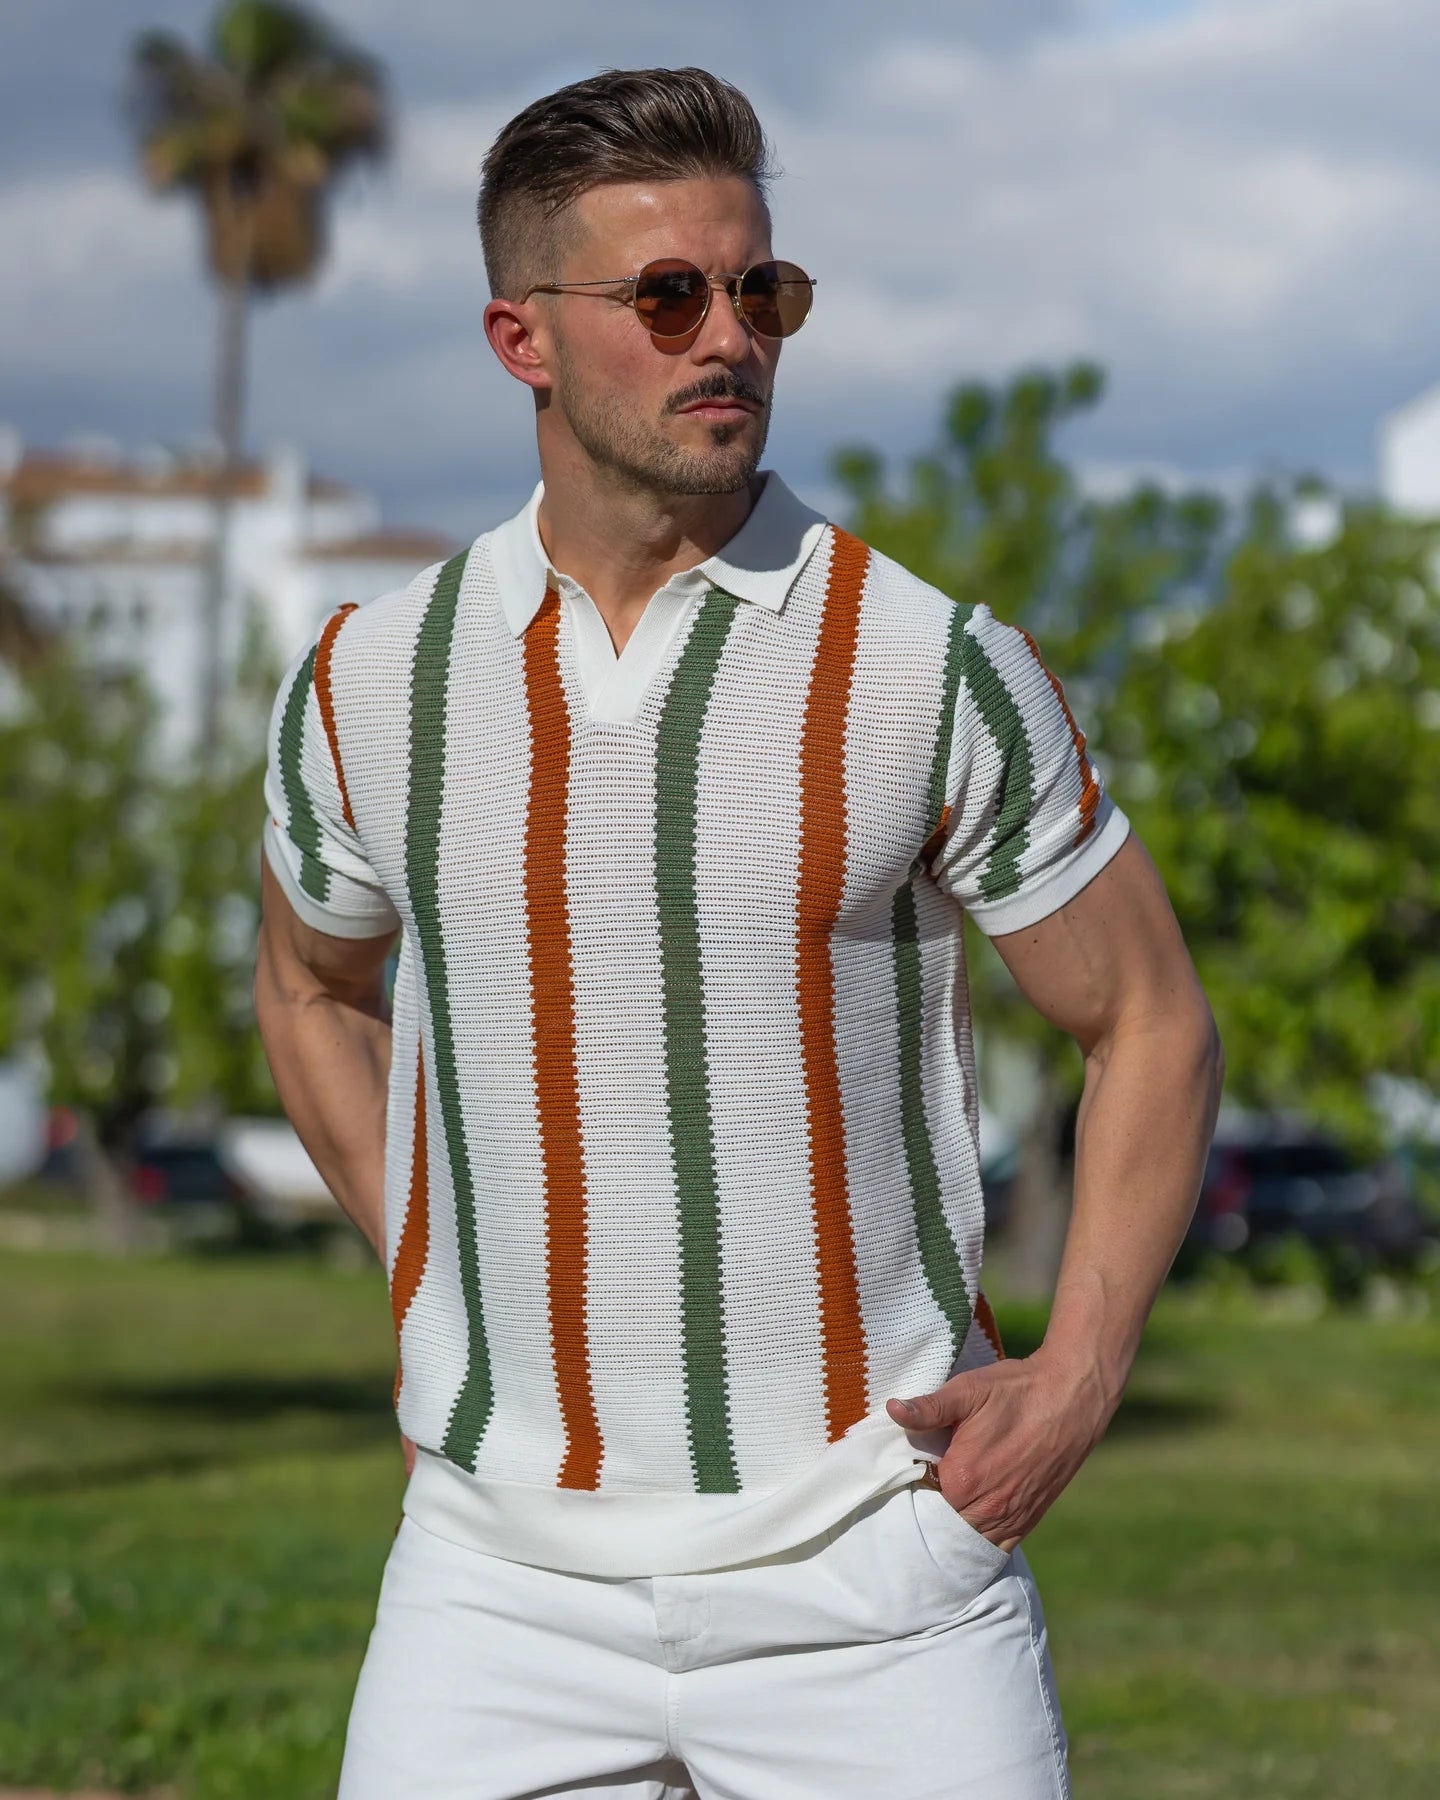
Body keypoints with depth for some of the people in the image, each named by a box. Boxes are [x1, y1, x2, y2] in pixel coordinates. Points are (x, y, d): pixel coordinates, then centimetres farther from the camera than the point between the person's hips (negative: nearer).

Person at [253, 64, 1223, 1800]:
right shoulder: (369, 679, 3)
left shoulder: (938, 667, -4)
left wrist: (1075, 1379, -6)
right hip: (502, 1565, 2)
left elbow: (1148, 1022, 4)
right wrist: (431, 1297, 13)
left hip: (872, 1563, -2)